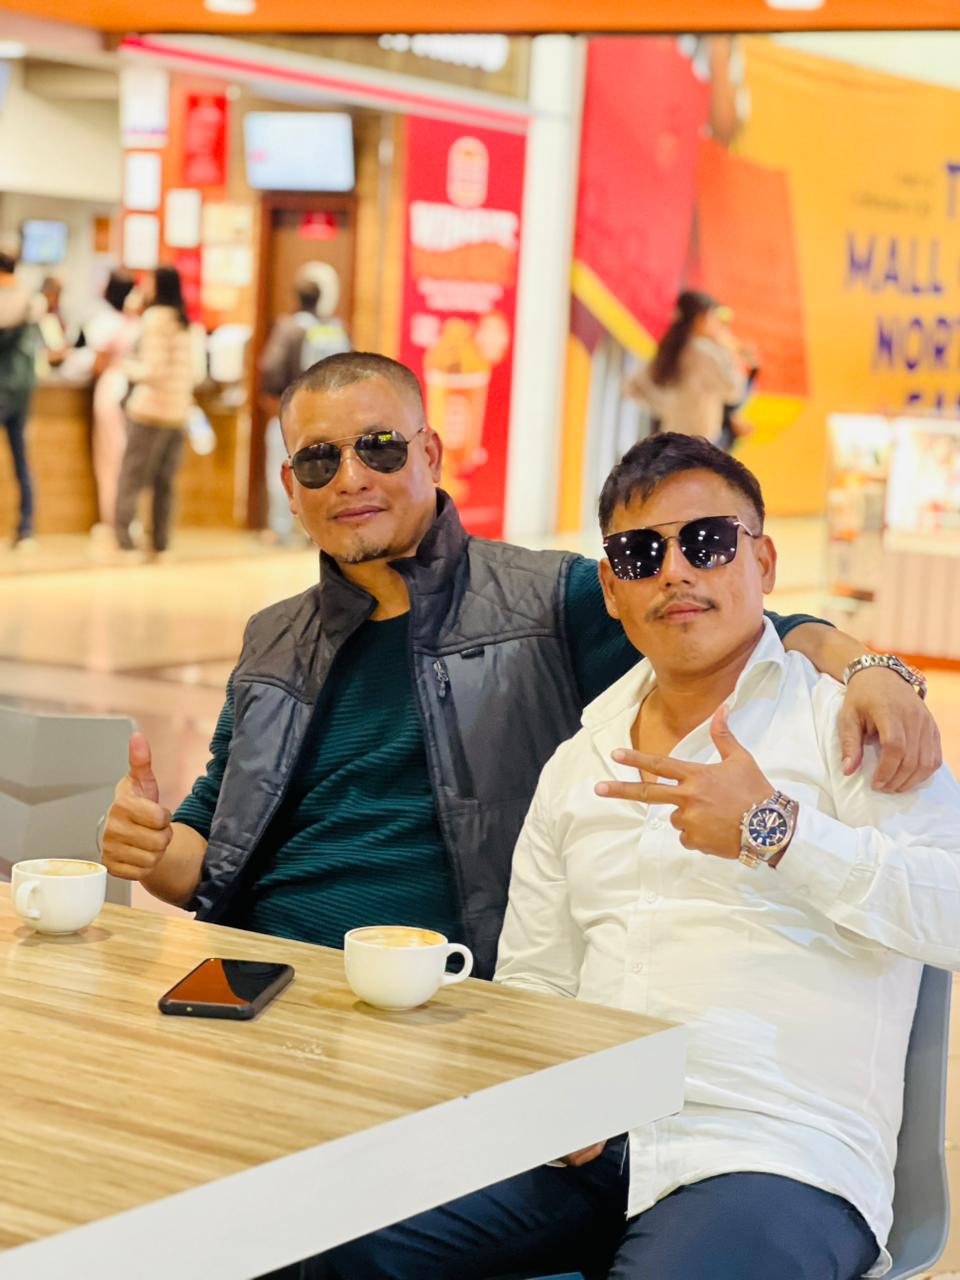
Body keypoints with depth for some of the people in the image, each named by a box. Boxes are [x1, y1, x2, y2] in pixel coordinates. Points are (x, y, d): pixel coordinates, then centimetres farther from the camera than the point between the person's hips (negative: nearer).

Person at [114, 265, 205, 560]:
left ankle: (124, 543, -9)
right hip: (180, 413, 6)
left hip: (150, 411, -6)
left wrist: (128, 366, 2)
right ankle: (160, 547, 9)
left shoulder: (155, 317, -9)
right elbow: (197, 373, 12)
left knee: (131, 479, -3)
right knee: (164, 483, 10)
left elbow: (153, 370, -14)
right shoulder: (191, 324, 10)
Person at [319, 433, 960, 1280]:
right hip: (593, 1145, 5)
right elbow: (532, 978, 21)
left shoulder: (843, 725, 1)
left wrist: (776, 831, -18)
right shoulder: (579, 765, 20)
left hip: (780, 1155, -5)